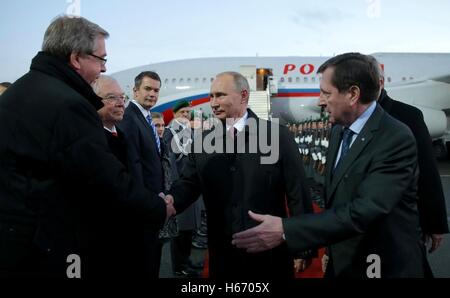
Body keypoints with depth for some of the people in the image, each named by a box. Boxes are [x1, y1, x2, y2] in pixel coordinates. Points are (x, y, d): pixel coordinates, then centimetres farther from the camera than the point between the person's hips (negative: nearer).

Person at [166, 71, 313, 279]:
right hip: (223, 253, 3)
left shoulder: (278, 135, -7)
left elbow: (298, 193, -6)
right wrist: (172, 200, -17)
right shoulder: (202, 141, 3)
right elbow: (189, 182, 5)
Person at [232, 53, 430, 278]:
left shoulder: (397, 140, -23)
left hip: (387, 267, -6)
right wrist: (331, 250, 12)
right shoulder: (339, 130, 2)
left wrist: (285, 230, -33)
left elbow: (363, 212, -31)